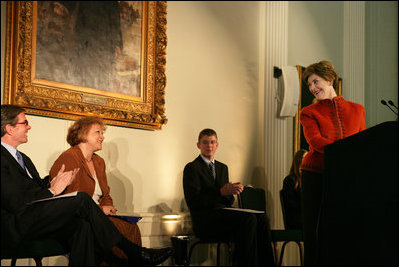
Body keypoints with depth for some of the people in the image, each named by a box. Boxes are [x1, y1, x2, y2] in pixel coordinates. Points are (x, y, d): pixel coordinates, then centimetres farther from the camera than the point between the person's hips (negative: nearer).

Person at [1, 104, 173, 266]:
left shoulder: (23, 158, 26)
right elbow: (15, 202, -18)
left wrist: (51, 185, -2)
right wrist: (51, 191, -8)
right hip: (15, 227, -9)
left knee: (81, 226, -21)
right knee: (82, 199, -19)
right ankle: (132, 253, -13)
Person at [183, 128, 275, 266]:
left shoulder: (223, 167, 23)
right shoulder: (191, 168, 2)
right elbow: (193, 201, -10)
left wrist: (230, 193, -4)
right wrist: (221, 192, -17)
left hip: (223, 214, 6)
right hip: (205, 221, -6)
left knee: (262, 218, -21)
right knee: (249, 218, -29)